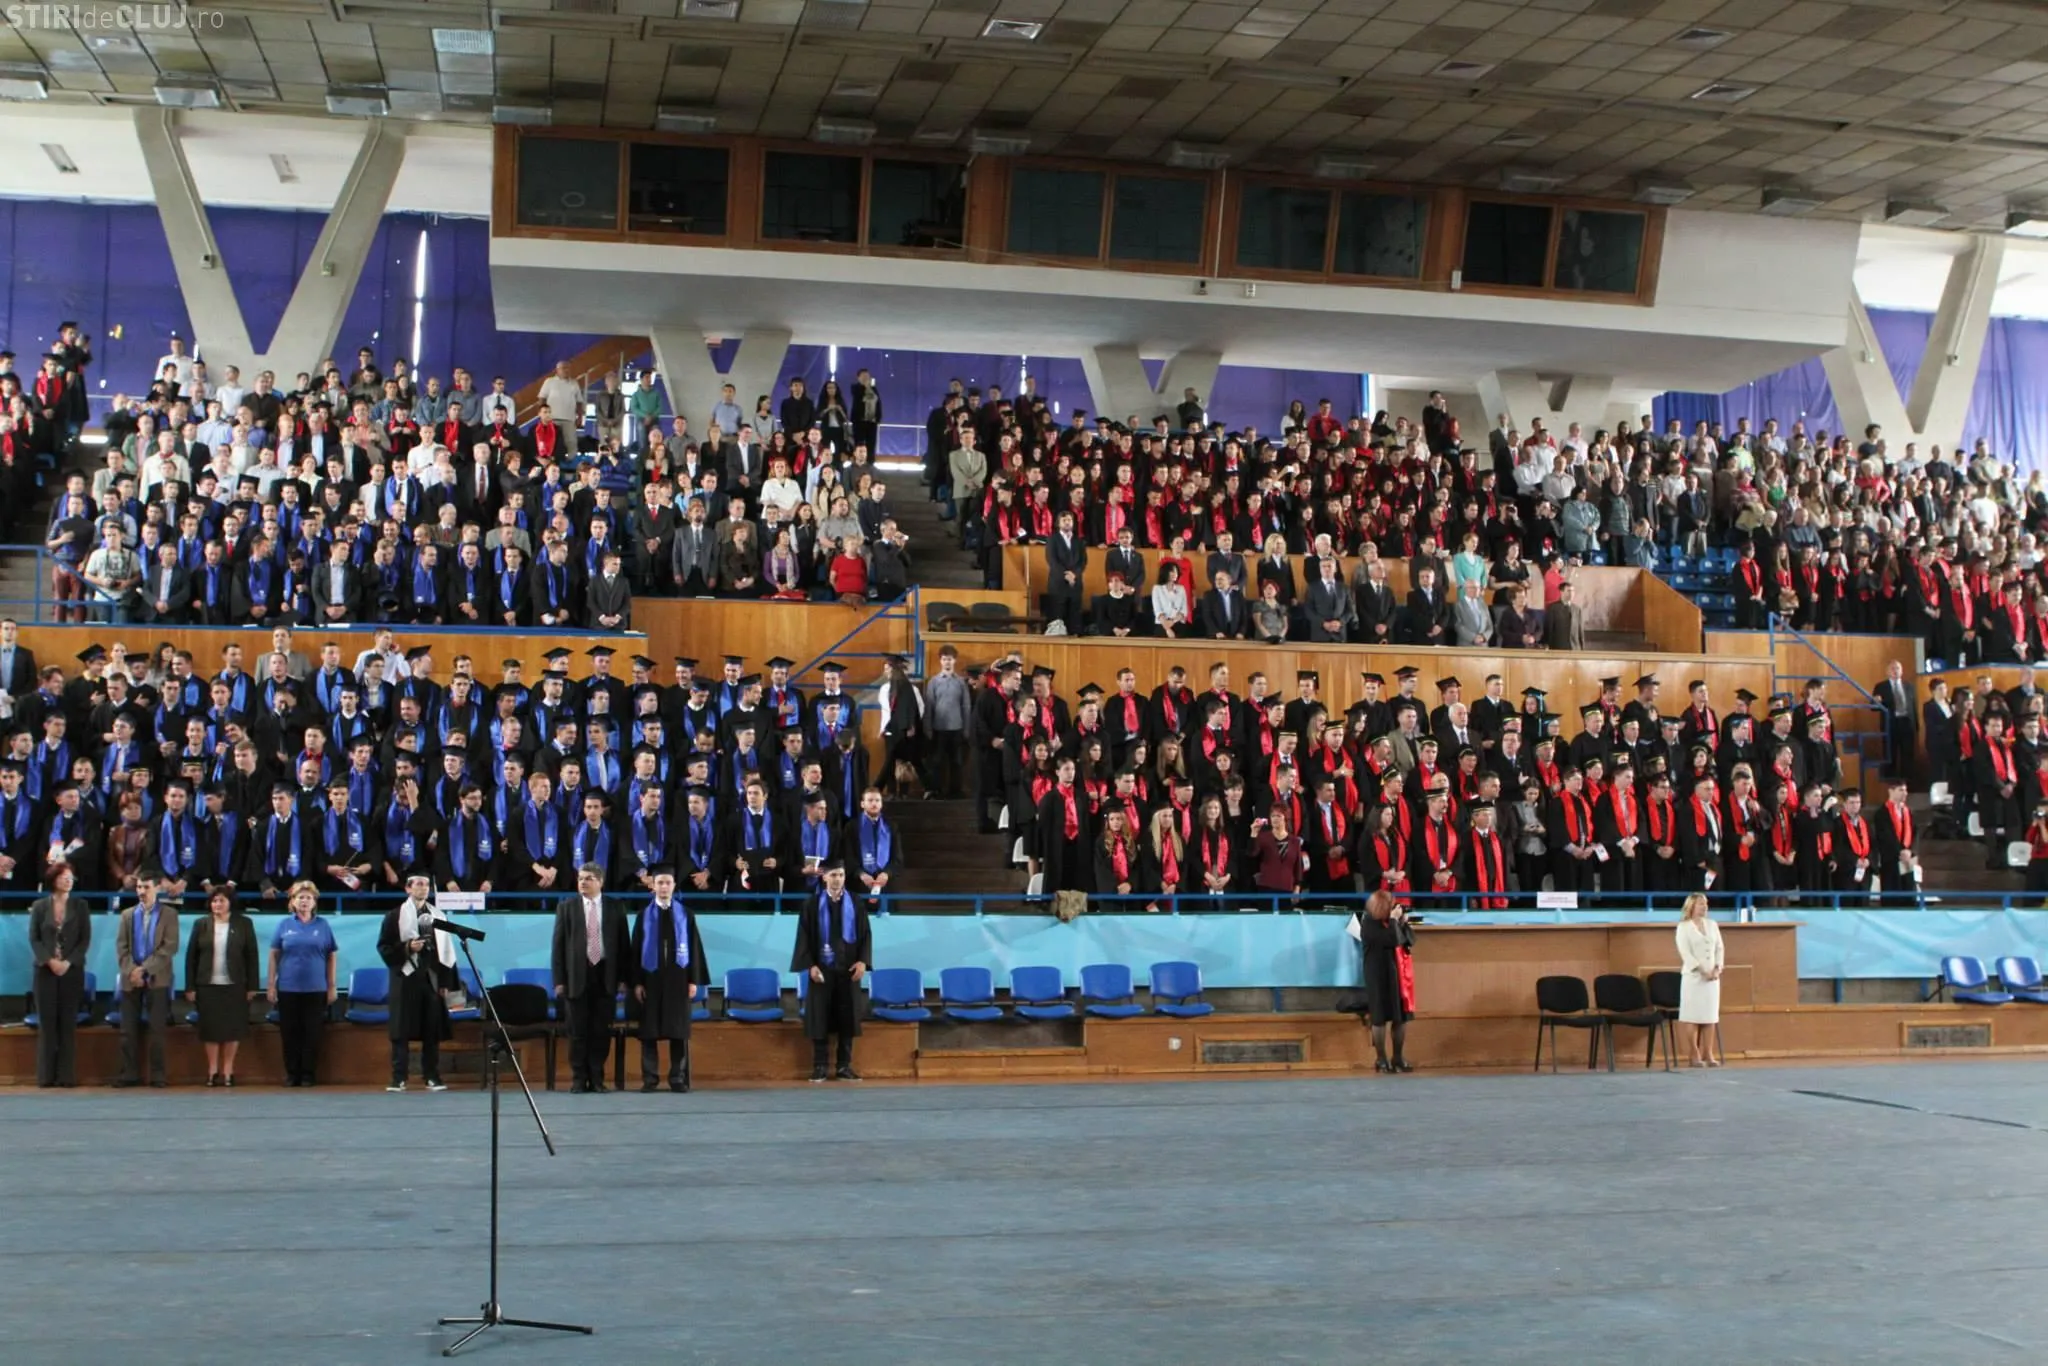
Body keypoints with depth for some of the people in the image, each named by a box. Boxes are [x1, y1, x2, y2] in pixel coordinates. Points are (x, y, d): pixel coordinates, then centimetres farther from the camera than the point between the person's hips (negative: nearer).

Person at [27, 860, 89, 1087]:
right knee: (47, 1021, 0)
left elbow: (85, 940, 1)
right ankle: (46, 1074, 3)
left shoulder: (80, 907, 6)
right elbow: (33, 938, 1)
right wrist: (49, 960, -13)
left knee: (68, 1022, 0)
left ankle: (67, 1074, 0)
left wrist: (68, 962, -12)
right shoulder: (39, 906, 6)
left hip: (72, 971, 0)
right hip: (45, 970, 0)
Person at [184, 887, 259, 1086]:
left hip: (234, 986, -1)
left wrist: (252, 986, -4)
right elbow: (191, 956, 3)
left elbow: (251, 956, 0)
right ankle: (212, 1071, 10)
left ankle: (227, 1071, 9)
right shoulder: (201, 924, 4)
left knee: (232, 1028, 1)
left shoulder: (243, 924, 1)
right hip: (207, 986, 1)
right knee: (210, 1028, 3)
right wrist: (190, 987, -2)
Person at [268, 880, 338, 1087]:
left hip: (315, 989, -1)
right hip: (288, 988, 1)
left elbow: (331, 957, 5)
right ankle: (292, 1074, 15)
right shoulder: (284, 925, 5)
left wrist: (332, 986, 2)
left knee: (312, 1034, 3)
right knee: (289, 1033, 5)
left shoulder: (323, 925, 3)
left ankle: (309, 1074, 11)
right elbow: (274, 955, 6)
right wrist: (271, 985, 1)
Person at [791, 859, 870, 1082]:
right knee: (820, 1017, -1)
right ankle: (819, 1067, 4)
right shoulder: (813, 904, 1)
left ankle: (844, 1066, 9)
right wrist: (810, 965, -12)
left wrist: (863, 961, -8)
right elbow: (804, 936, -1)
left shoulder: (855, 903, 5)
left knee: (847, 1017, 3)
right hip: (822, 968, -1)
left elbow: (866, 933, 5)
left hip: (848, 968, 1)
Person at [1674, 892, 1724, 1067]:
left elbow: (1719, 948, 11)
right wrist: (1702, 970, -17)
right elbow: (1685, 953, -11)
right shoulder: (1684, 927, -3)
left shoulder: (1712, 925, 12)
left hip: (1712, 976, 5)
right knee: (1693, 1017, -4)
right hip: (1693, 976, -5)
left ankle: (1706, 1054, 8)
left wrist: (1717, 968, -4)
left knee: (1709, 1015, 4)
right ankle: (1694, 1056, 0)